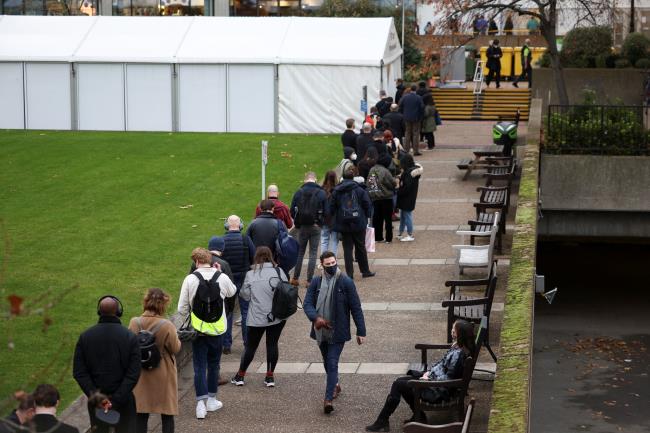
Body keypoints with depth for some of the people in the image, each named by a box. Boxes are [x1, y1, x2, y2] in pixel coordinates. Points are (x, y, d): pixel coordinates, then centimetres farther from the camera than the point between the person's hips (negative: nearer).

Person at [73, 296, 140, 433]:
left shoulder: (85, 337, -4)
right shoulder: (130, 337, -9)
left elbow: (78, 372, -7)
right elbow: (133, 374, -15)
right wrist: (117, 399, -14)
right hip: (124, 401, -2)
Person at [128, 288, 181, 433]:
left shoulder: (134, 323, -12)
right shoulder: (167, 326, -22)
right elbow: (175, 349, -12)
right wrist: (177, 338, 7)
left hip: (141, 376, 3)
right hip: (163, 377, -3)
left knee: (141, 414, 12)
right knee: (167, 414, 11)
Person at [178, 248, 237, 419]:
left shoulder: (190, 279, -11)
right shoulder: (222, 278, -7)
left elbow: (182, 308, -7)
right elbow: (232, 292, 17)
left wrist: (187, 322, 12)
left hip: (198, 329, -1)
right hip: (217, 328, 2)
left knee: (199, 366, 4)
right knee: (213, 364, 16)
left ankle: (201, 402, -6)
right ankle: (211, 400, 24)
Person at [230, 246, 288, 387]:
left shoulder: (250, 274, -8)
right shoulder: (278, 271, -5)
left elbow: (245, 295, -5)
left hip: (256, 317, 0)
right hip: (277, 316, 1)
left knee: (251, 345, 11)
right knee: (272, 344, 9)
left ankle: (240, 375, 19)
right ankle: (270, 376, 11)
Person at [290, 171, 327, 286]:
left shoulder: (298, 193, -4)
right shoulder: (321, 193, -6)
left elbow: (292, 212, -4)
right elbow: (326, 212, -5)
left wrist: (298, 222, 12)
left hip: (302, 226, 1)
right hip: (316, 227, -1)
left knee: (300, 252, 13)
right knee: (313, 253, 4)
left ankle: (295, 278, 14)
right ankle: (309, 280, 2)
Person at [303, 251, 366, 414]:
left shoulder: (346, 282, -9)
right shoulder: (316, 283, 0)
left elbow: (356, 308, -6)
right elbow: (308, 304, -4)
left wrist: (361, 331, -7)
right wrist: (316, 317, -26)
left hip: (338, 332, -4)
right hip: (321, 331, 4)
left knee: (332, 364, -11)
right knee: (327, 362, 20)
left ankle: (328, 399, -13)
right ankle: (335, 385, 44)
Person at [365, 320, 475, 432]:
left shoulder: (458, 354, -28)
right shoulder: (456, 346, 1)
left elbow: (447, 379, -25)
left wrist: (429, 380, -14)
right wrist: (429, 372, 3)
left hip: (439, 391, -10)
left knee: (398, 385, -4)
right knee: (400, 380, 12)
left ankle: (382, 422, 8)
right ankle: (418, 415, 16)